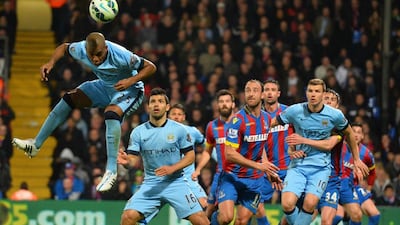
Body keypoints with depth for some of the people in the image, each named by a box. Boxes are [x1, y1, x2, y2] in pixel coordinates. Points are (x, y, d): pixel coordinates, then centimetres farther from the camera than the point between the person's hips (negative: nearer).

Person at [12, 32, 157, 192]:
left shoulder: (120, 56, -37)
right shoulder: (81, 49, -22)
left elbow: (150, 67, -25)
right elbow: (64, 48, 2)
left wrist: (130, 81, -40)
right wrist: (51, 63, -17)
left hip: (129, 90, -6)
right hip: (105, 86, 6)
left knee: (112, 114, -34)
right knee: (69, 99, -1)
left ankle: (111, 171, -28)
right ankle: (35, 145, 12)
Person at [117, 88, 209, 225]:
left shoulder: (178, 129, -2)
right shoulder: (138, 132, 1)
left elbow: (190, 156, 0)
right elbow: (133, 159, -2)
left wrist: (172, 168, -16)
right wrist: (127, 161, -27)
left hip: (176, 182, -1)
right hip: (150, 185, 1)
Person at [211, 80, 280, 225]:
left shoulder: (265, 118, 6)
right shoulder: (238, 120, -16)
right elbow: (229, 154, -20)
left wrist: (269, 172, 15)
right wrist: (258, 165, -23)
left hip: (254, 180, 5)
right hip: (232, 176, -5)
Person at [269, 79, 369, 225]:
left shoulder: (335, 115, -5)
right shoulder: (295, 111, -7)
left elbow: (349, 133, 15)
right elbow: (271, 124, 6)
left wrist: (356, 159, 23)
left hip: (321, 167, -1)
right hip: (298, 165, 1)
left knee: (310, 203, -24)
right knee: (287, 204, -20)